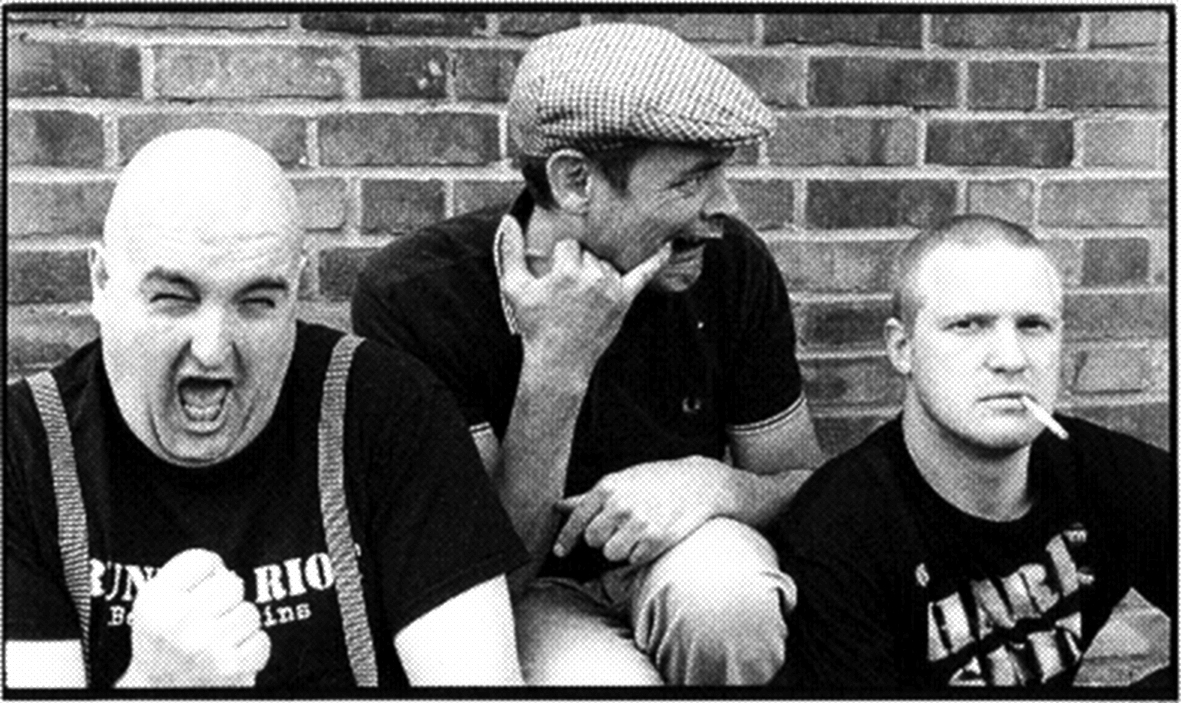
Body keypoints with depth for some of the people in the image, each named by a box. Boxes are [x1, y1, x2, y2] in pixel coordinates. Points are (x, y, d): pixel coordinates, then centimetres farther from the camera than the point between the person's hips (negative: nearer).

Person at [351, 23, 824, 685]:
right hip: (530, 594, -3)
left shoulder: (731, 264, -13)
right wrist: (557, 368, -34)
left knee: (719, 585, -32)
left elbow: (810, 489, -3)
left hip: (682, 565, 3)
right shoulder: (412, 295, -23)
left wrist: (712, 483, -26)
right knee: (602, 676, -35)